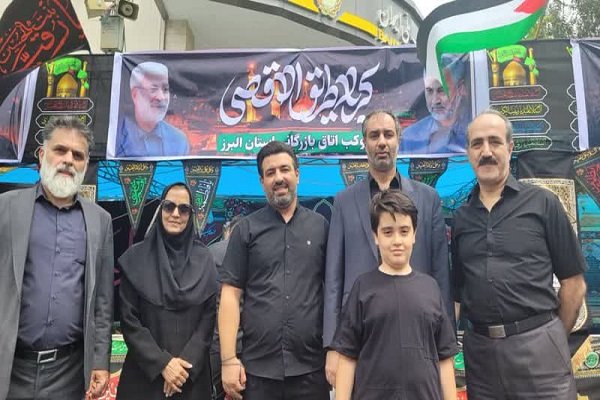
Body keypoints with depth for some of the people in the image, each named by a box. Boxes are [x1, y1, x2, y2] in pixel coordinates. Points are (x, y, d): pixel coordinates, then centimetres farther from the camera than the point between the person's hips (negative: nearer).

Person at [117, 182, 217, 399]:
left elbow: (210, 316, -2)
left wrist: (187, 363, -11)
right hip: (145, 372, -1)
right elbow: (129, 320, -5)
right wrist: (162, 363, -11)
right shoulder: (136, 257, -3)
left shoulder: (205, 260, 0)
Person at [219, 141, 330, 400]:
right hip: (257, 368, 0)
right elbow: (230, 295, -1)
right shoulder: (246, 229, 2)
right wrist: (228, 359, -6)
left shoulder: (321, 226, 4)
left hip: (311, 367, 1)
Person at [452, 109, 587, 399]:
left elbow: (574, 283, 1)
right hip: (479, 349, 3)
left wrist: (554, 339, 2)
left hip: (537, 344, -3)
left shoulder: (541, 203, -1)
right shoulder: (461, 218, 7)